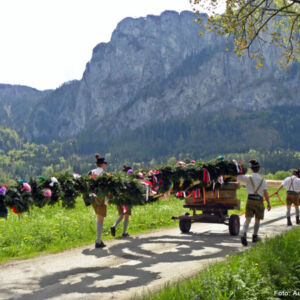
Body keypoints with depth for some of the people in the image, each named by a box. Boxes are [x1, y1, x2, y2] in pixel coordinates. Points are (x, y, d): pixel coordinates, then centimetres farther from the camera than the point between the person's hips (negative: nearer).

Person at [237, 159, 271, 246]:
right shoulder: (262, 180, -1)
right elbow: (265, 193, -5)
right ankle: (255, 236, 23)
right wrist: (268, 203, 1)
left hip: (250, 200, 0)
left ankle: (244, 234, -27)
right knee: (257, 220, 16)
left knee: (248, 219, -7)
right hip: (259, 201, 0)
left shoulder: (248, 178, -2)